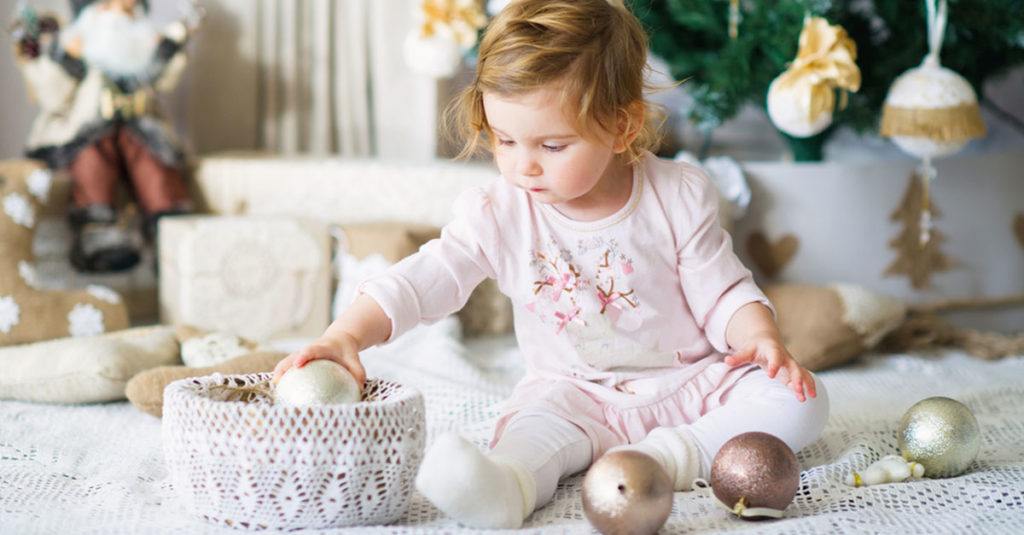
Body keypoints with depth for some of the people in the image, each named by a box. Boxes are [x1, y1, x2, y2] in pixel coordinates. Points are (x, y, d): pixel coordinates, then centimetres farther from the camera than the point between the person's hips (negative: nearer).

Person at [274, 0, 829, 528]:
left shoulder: (678, 198, -10)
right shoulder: (498, 214, -7)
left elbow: (723, 293, -5)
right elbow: (419, 281, -13)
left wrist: (762, 338, -26)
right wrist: (345, 335, -29)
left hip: (691, 382, 0)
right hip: (573, 390, 0)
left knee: (801, 399, -21)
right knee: (534, 426, -32)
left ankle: (670, 453, -34)